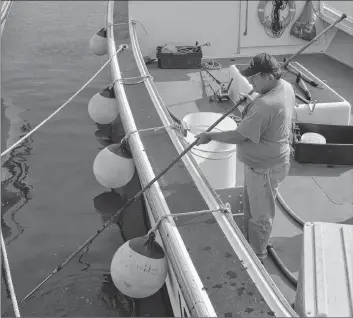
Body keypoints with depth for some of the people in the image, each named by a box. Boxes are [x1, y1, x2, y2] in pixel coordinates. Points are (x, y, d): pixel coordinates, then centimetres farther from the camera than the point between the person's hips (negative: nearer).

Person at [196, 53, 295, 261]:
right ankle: (250, 242, 47)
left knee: (260, 214, 11)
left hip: (265, 168, -10)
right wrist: (251, 102, 7)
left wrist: (210, 136, -17)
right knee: (250, 206, 27)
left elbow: (238, 136, -28)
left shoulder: (265, 105, -35)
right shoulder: (286, 87, -3)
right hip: (264, 161, 10)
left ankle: (257, 255, 32)